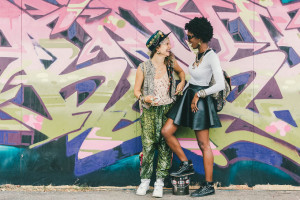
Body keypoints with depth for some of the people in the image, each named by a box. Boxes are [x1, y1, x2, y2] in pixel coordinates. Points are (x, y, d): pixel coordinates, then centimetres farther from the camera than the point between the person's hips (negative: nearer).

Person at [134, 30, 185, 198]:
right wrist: (145, 98, -20)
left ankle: (160, 182, 8)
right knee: (148, 145, -3)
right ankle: (145, 180, 14)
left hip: (168, 109, 2)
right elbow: (137, 91, 0)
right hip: (150, 111, -2)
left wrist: (182, 82, 4)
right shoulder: (143, 68, -8)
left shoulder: (171, 63, 0)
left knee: (165, 146, 0)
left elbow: (181, 72, 23)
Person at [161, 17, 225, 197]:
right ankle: (186, 165, 18)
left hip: (200, 101, -8)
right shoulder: (198, 54, 9)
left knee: (204, 144, 0)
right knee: (166, 131, 3)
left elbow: (221, 85, -24)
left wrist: (198, 95, -20)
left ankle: (209, 185, 10)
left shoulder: (212, 57, -17)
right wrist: (182, 90, 17)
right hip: (188, 97, 9)